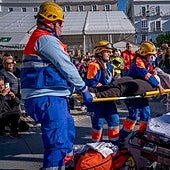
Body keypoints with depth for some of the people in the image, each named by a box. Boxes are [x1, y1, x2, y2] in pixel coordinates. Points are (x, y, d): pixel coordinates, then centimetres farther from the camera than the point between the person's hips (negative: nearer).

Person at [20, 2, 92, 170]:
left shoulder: (36, 39, 22)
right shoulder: (46, 39, -12)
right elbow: (67, 67, -14)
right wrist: (84, 89, -3)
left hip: (51, 98, 11)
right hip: (48, 99, -11)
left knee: (68, 131, 25)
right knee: (58, 143, -9)